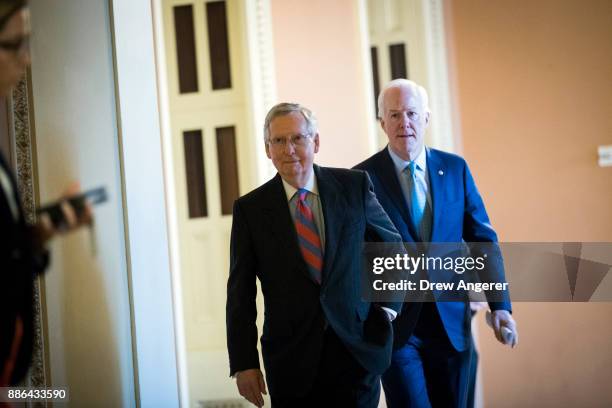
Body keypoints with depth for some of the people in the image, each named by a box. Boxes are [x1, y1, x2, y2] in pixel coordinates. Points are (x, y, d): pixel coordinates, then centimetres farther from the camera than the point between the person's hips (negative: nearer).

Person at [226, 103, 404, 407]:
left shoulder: (354, 185, 1)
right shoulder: (249, 209, -1)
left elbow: (392, 245, 14)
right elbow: (240, 293, 0)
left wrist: (388, 304, 3)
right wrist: (243, 363, -4)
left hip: (357, 348, 1)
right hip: (292, 359, 0)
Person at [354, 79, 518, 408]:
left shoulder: (455, 168, 4)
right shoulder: (363, 178, -6)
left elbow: (483, 239, 6)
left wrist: (500, 305, 0)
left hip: (452, 320, 3)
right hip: (395, 324, -3)